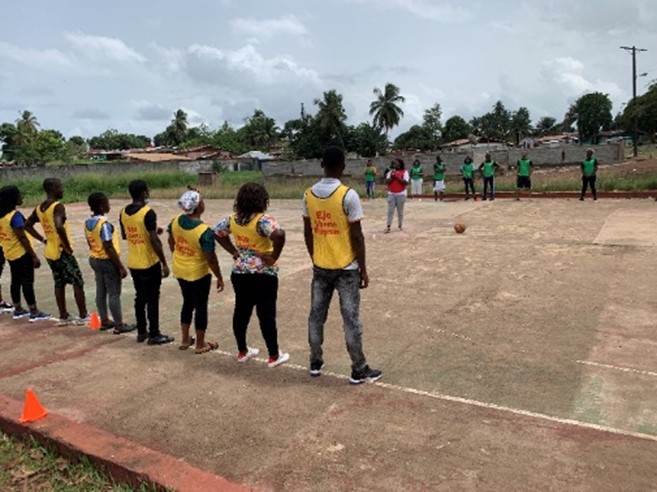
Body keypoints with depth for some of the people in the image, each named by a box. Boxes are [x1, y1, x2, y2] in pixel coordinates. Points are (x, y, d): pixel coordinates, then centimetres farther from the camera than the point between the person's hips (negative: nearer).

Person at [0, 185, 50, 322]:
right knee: (27, 282, -3)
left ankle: (18, 310, 25)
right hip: (21, 254, -9)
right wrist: (34, 256, -18)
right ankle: (34, 313, 2)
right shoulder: (15, 215, -20)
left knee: (16, 281, 16)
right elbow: (22, 238, -21)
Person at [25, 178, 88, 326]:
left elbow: (27, 225, 17)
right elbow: (59, 227, -35)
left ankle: (63, 317, 21)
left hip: (49, 252, 8)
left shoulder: (39, 208, 8)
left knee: (59, 284, 16)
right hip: (62, 252, -8)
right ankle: (83, 316, 6)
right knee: (78, 283, 2)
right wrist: (68, 245, -22)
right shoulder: (58, 206, -19)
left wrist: (44, 240, 13)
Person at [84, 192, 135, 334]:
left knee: (101, 292, 17)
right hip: (108, 261, -9)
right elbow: (109, 249, -24)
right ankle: (119, 325, 9)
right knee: (114, 294, 1)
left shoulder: (87, 222, 3)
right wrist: (121, 267, -19)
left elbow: (90, 244, 13)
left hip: (94, 260, 9)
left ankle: (104, 321, 28)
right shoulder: (104, 224, -24)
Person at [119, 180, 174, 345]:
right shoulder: (148, 213, -19)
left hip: (133, 263, 7)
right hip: (149, 263, -7)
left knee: (140, 297, 16)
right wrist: (164, 263, -14)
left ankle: (141, 332, 24)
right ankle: (154, 335, 8)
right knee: (152, 299, 1)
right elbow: (154, 241, -21)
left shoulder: (123, 212, 5)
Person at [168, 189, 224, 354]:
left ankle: (185, 340, 34)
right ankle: (200, 344, 22)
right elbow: (211, 259, -21)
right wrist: (219, 278, -8)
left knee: (188, 303, 23)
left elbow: (171, 242, 8)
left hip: (179, 270, 7)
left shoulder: (176, 220, -8)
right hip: (198, 273, -7)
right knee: (201, 306, 9)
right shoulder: (204, 231, -28)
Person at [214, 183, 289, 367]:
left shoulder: (233, 218, 3)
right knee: (266, 315, 3)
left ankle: (242, 351, 30)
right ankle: (274, 356, 15)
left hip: (239, 273, 6)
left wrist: (234, 251, 11)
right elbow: (279, 235, -37)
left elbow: (217, 232, 16)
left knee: (241, 311, 16)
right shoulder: (263, 219, -19)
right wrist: (274, 256, -22)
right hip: (263, 275, -6)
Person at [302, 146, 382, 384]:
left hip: (320, 267, 5)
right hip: (346, 267, -5)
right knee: (351, 319, 3)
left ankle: (315, 363, 27)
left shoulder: (309, 194, 0)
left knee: (316, 315, 15)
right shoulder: (348, 195, -16)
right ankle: (359, 370, 13)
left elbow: (308, 233, 7)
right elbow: (356, 236, -14)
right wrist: (363, 269, -6)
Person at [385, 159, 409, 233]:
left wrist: (397, 177, -17)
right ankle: (388, 227, 0)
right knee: (390, 211, 0)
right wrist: (392, 177, -14)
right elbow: (387, 181, 2)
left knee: (400, 211, 6)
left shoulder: (404, 172, -3)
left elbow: (406, 182, -14)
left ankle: (400, 226, 16)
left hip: (401, 194, -3)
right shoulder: (390, 172, 8)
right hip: (391, 194, 3)